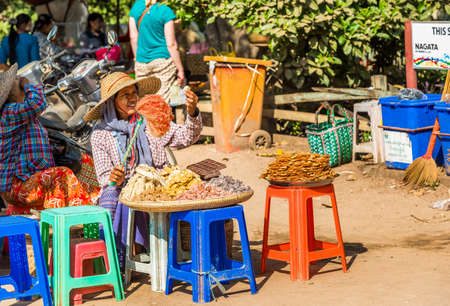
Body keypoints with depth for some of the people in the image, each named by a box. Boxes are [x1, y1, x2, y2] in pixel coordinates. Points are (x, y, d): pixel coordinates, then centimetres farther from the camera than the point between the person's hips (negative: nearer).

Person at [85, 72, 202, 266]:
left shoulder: (150, 122, 8)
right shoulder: (100, 135, 7)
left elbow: (186, 137, -2)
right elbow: (104, 177, 4)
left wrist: (192, 113, -21)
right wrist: (113, 179, -20)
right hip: (120, 191, 0)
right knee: (110, 195, -32)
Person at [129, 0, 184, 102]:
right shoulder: (166, 11, -8)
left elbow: (133, 37, 9)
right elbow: (171, 44, -9)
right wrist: (180, 69, -4)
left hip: (141, 63, 4)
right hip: (164, 60, -4)